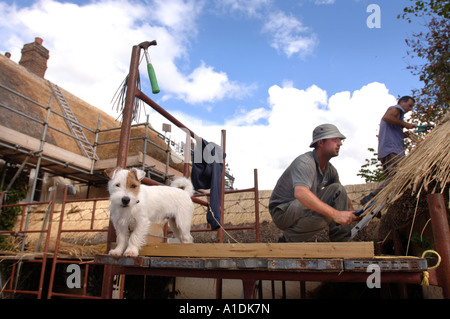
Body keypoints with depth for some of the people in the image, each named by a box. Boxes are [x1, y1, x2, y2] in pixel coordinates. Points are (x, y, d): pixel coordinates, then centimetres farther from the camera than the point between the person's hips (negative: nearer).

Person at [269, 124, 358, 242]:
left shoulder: (330, 169, 5)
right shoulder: (305, 162, -23)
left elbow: (342, 196, 13)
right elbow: (300, 193, -42)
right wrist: (335, 214, -46)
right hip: (282, 211, -8)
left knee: (338, 190, -4)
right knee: (324, 211, -33)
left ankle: (341, 242, -2)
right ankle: (289, 238, -10)